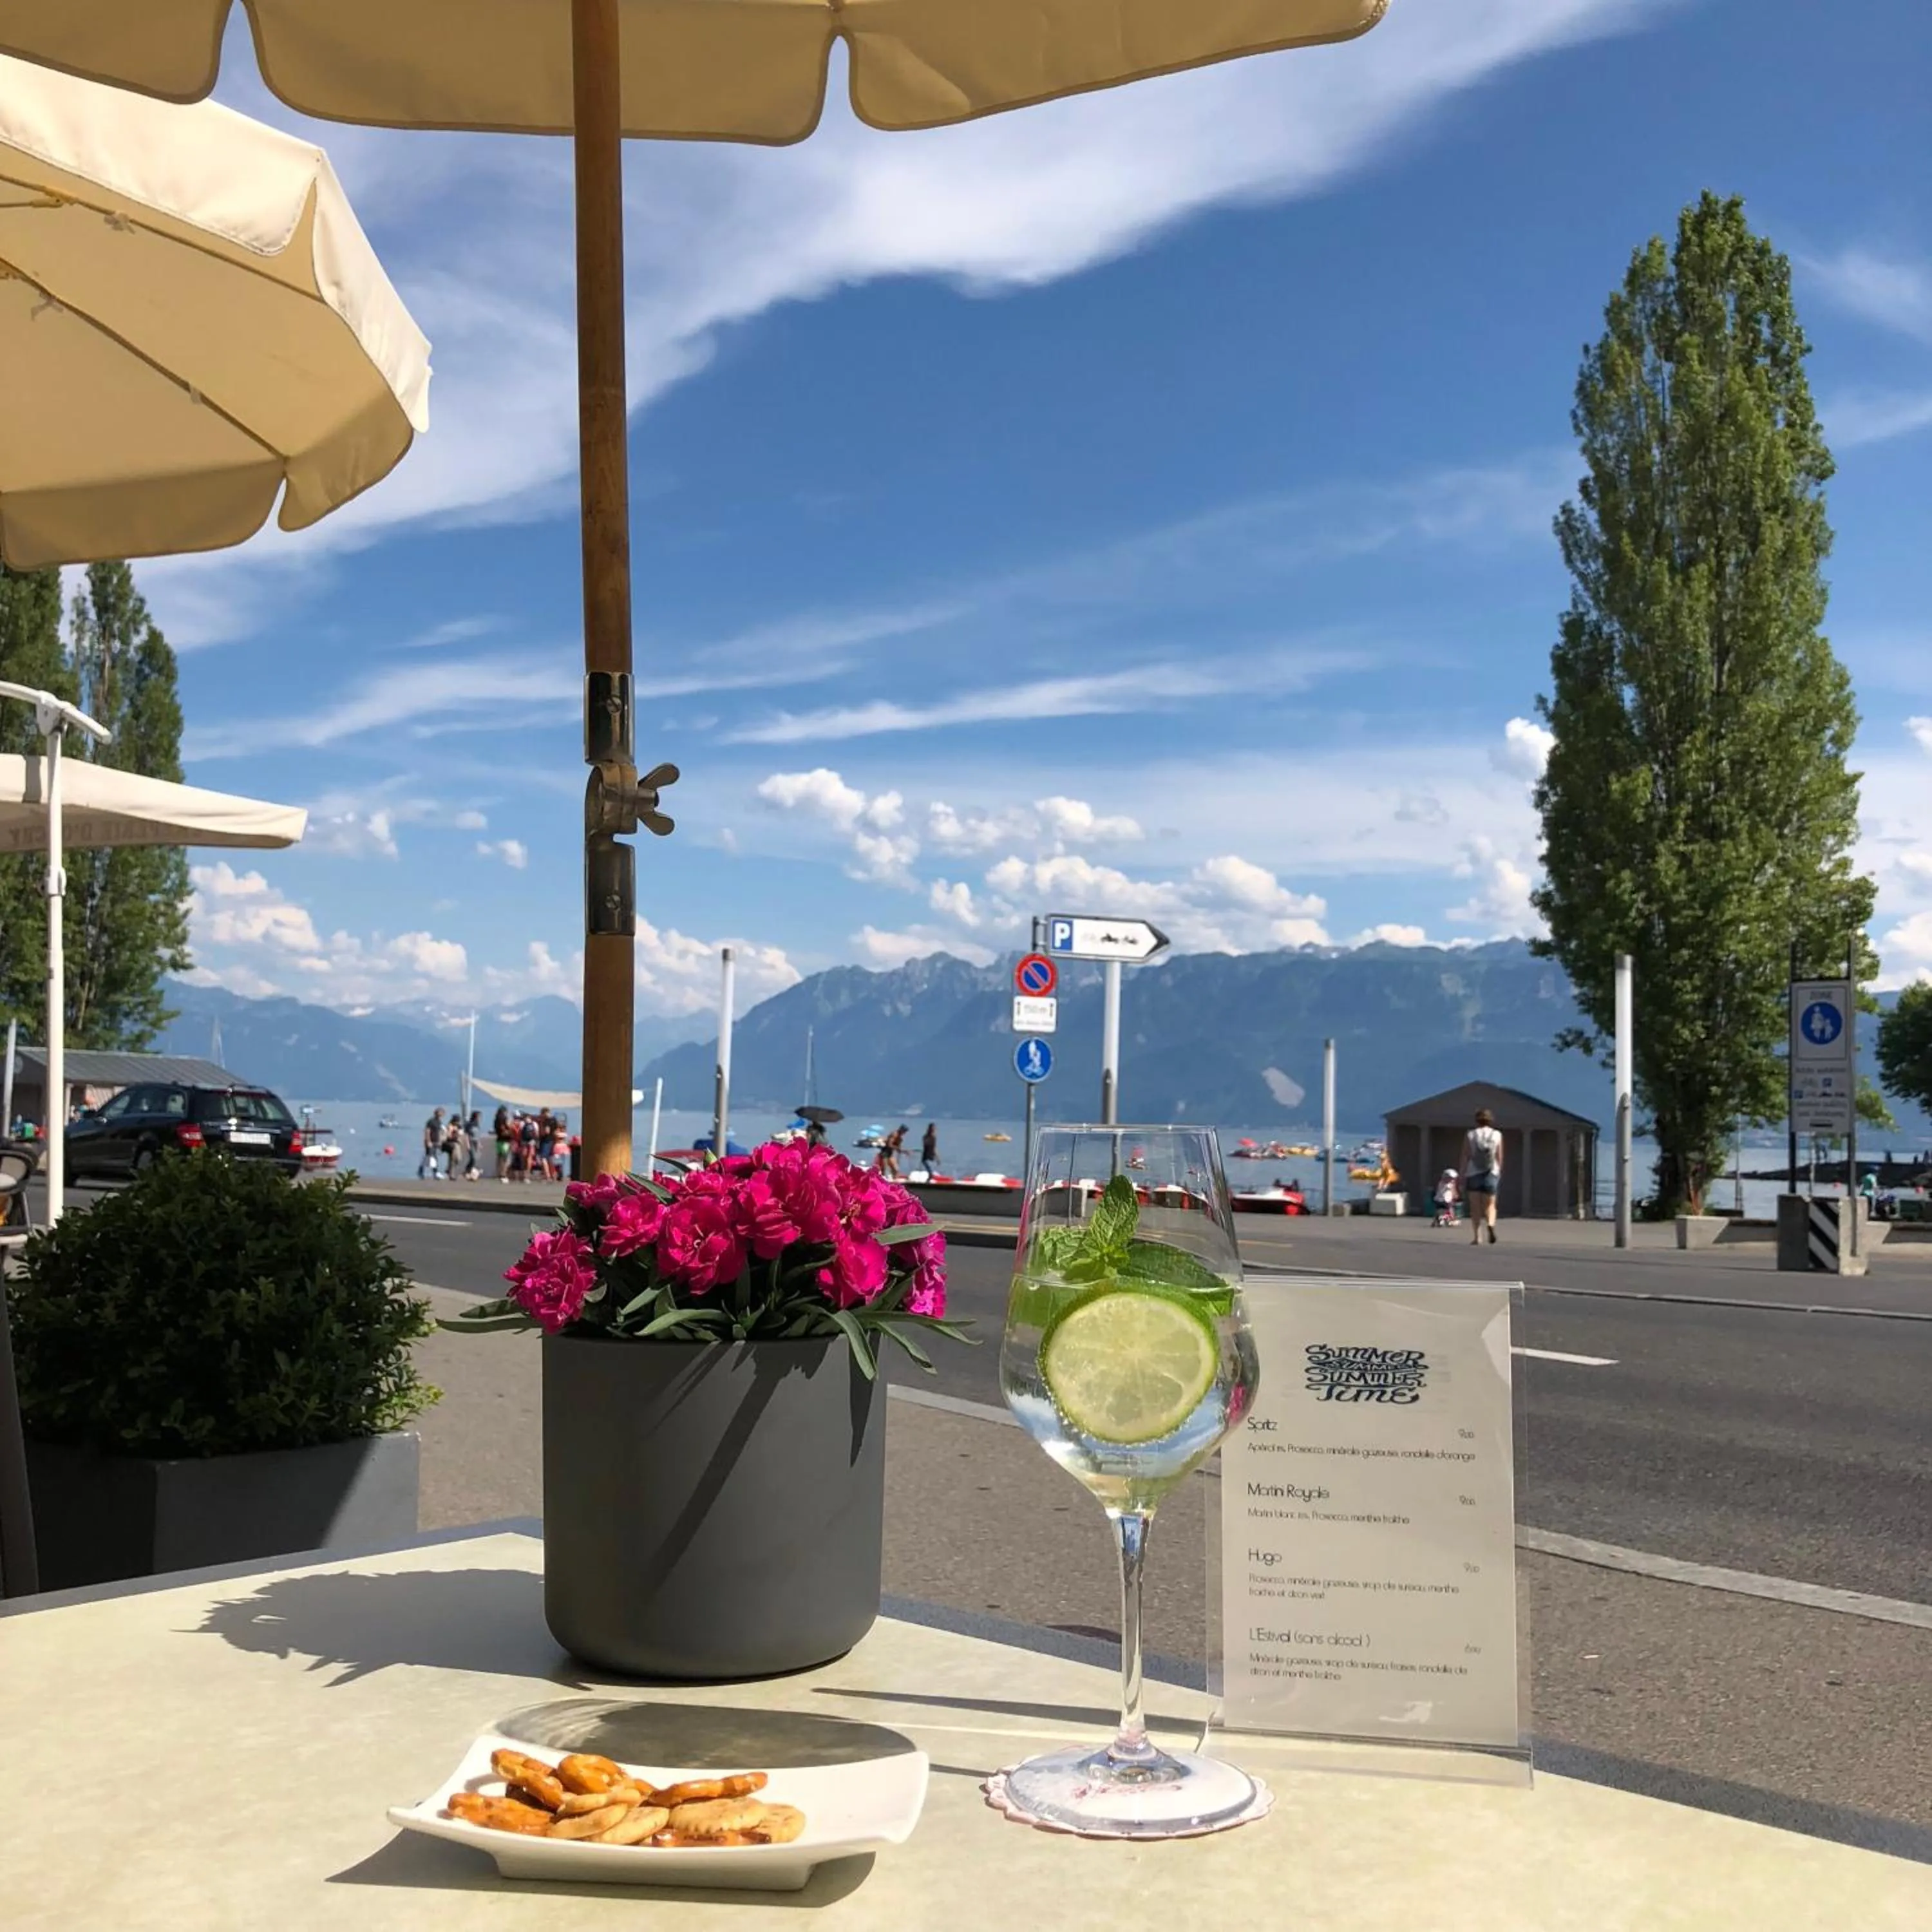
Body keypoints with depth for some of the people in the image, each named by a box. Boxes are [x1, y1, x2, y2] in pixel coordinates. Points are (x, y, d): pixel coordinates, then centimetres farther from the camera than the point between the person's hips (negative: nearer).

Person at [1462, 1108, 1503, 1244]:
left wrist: (1463, 1177, 0)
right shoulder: (1497, 1135, 2)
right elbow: (1500, 1158, 1)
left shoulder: (1470, 1135, -1)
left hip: (1473, 1174, 0)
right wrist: (1499, 1174, 13)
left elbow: (1465, 1157, -4)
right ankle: (1491, 1224, -22)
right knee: (1490, 1204, 9)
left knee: (1475, 1208, 6)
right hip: (1491, 1174, 0)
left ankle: (1477, 1237, 1)